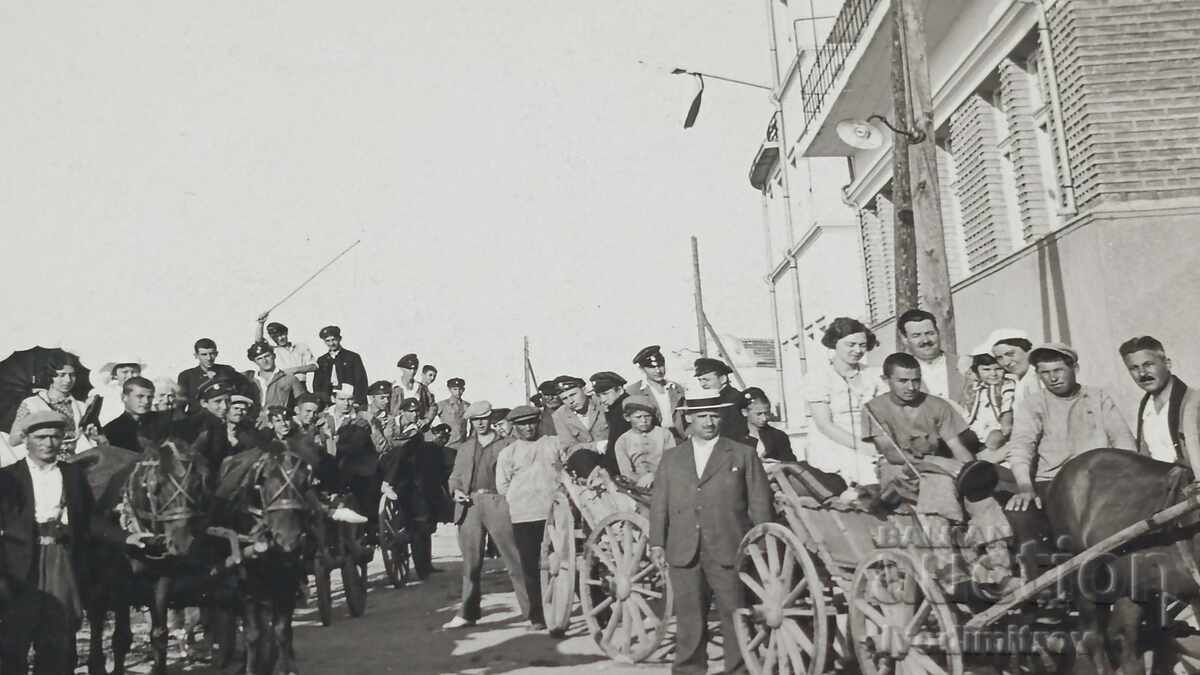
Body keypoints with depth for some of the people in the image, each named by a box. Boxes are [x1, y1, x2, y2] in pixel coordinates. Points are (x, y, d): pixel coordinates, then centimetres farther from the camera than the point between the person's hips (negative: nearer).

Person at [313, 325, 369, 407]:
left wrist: (359, 402, -10)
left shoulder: (353, 357, 6)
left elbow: (361, 381, 1)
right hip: (327, 403, 2)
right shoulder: (321, 360, 17)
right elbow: (316, 384, 16)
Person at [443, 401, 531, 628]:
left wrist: (492, 491, -11)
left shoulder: (504, 445, 7)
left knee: (514, 560, -5)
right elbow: (455, 476, 20)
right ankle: (467, 613, 16)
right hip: (469, 505, 4)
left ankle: (531, 610, -1)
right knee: (470, 562, 7)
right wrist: (456, 490, 0)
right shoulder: (465, 447, 19)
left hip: (497, 504, -3)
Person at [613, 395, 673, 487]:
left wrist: (653, 475, -17)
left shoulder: (664, 433, 10)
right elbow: (626, 473, 3)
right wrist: (642, 480, -18)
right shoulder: (622, 442, 11)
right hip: (639, 487, 1)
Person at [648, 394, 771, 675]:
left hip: (728, 550, -2)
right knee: (688, 617, 6)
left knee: (735, 615, 1)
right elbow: (659, 503, 12)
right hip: (683, 552, 2)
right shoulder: (671, 458, 15)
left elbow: (759, 503, 4)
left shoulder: (743, 455, 7)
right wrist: (657, 542, 3)